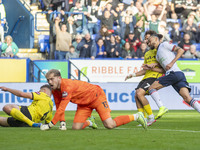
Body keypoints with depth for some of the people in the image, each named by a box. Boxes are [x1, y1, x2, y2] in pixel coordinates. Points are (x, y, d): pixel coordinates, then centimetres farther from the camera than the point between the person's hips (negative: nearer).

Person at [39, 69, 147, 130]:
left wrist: (49, 125, -33)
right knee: (76, 127, -9)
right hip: (84, 103, 8)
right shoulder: (55, 90, -6)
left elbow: (61, 109, -36)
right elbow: (58, 107, 4)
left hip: (96, 95, -8)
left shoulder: (67, 86, -34)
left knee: (109, 125, -17)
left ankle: (136, 116, 5)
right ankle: (89, 123, 27)